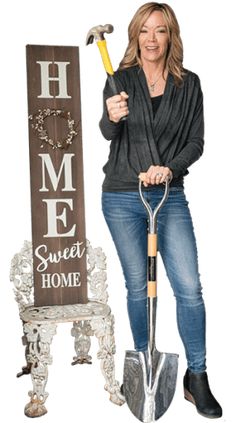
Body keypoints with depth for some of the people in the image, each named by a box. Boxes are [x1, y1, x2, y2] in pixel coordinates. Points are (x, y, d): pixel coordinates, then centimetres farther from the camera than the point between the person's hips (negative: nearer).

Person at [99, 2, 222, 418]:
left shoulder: (189, 84, 4)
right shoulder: (120, 80, 0)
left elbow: (196, 141, 3)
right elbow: (107, 133, -12)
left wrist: (171, 168, -16)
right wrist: (112, 117, -35)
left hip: (170, 196, 1)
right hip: (123, 197, -1)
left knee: (189, 287, -4)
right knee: (137, 285, 9)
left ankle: (197, 377, 11)